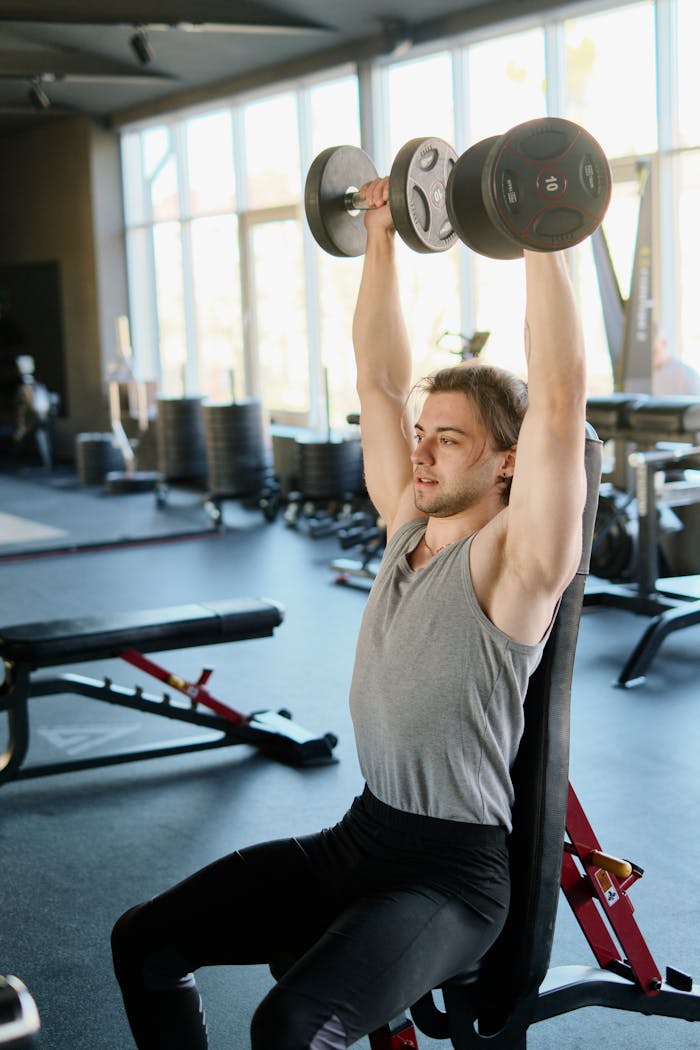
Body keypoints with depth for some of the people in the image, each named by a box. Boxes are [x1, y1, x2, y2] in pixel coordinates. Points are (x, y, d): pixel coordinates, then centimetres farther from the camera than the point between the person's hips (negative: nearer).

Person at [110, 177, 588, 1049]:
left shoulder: (515, 559, -13)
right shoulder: (408, 524, 8)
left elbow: (559, 400, -26)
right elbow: (379, 376, 12)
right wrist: (380, 233, 12)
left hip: (453, 873, -8)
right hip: (358, 836, 8)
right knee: (146, 942, -1)